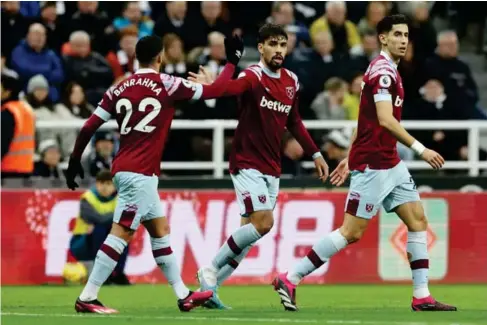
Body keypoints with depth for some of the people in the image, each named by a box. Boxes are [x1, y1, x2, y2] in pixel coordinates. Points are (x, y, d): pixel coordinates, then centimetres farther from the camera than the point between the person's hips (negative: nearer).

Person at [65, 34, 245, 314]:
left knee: (160, 231, 16)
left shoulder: (120, 89, 9)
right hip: (140, 173, -8)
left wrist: (75, 160, 16)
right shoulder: (167, 85, -6)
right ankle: (87, 298, -13)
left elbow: (89, 128, 5)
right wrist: (232, 61, 16)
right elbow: (215, 91, 2)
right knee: (122, 233, -9)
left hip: (125, 170, 8)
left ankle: (183, 295, 22)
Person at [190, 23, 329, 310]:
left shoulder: (291, 81, 8)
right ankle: (211, 269, -4)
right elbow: (232, 88, -38)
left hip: (272, 169, 7)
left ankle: (209, 287, 14)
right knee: (263, 222, -20)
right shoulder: (253, 77, -14)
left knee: (249, 235, 6)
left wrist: (315, 153, 23)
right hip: (247, 164, -7)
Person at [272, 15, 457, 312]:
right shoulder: (383, 70, -15)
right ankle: (290, 280, -3)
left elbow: (367, 120, 21)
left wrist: (349, 158, 23)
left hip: (391, 164, 10)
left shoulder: (388, 70, 16)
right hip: (373, 165, -10)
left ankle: (422, 297, 6)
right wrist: (421, 149, -24)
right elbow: (385, 120, -24)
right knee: (351, 232, -8)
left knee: (418, 222, 5)